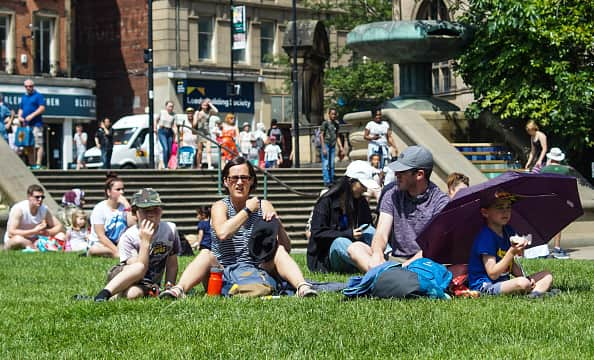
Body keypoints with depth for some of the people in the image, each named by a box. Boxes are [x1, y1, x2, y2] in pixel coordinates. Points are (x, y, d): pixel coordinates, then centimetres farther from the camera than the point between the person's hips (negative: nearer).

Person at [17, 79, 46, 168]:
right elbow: (21, 109, 26)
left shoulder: (38, 96, 0)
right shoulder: (24, 97, 21)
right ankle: (31, 164, 11)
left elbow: (42, 108, -9)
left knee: (38, 144, -12)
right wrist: (20, 116, 5)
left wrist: (32, 115, -18)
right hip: (26, 124, 7)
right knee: (28, 146, 7)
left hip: (36, 124, -7)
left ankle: (38, 164, -17)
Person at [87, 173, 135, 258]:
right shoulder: (99, 208, -8)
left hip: (119, 244, 4)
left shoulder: (124, 206, 4)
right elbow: (101, 236, -14)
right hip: (100, 244, -4)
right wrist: (116, 251, -23)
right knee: (94, 249, -39)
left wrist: (127, 207, -14)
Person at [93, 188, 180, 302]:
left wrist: (169, 287, -9)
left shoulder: (170, 230, -5)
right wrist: (145, 242, -30)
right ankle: (102, 296, -39)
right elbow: (139, 268, -25)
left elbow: (172, 265, 5)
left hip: (149, 285, 1)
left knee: (132, 294, -39)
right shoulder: (128, 237, -15)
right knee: (139, 268, -41)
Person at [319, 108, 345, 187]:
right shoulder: (325, 123, -5)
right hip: (326, 144, -6)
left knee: (332, 165, 8)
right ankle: (326, 181, -11)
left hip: (333, 146, 6)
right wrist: (324, 148, -14)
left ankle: (332, 180, 12)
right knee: (326, 164, -8)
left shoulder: (336, 124, 15)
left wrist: (341, 148, 14)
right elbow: (321, 135, -8)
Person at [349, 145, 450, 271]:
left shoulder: (440, 201, -4)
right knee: (355, 248, -17)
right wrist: (377, 254, -26)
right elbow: (381, 234, -1)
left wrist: (407, 265, -28)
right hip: (394, 259, 4)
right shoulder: (392, 194, 9)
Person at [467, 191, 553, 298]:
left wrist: (523, 276, -1)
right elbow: (493, 274, -21)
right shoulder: (486, 237, -17)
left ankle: (534, 294, -25)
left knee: (547, 276, 2)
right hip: (484, 285, -10)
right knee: (522, 284, -37)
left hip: (503, 282, 10)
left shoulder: (508, 232, 12)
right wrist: (512, 252, -28)